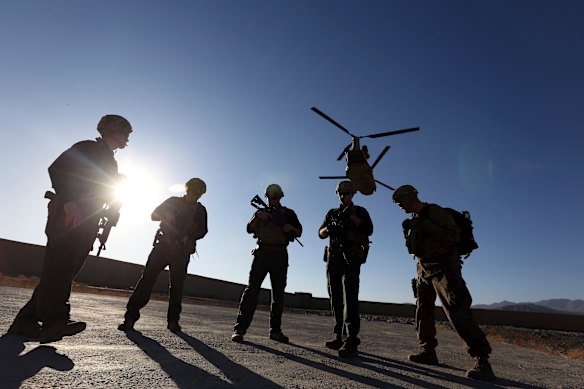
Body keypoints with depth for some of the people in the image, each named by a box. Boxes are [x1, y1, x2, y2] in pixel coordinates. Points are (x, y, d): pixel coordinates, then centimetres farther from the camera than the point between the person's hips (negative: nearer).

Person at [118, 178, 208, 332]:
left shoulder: (200, 210, 11)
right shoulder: (173, 201, 13)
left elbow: (202, 231, 1)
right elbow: (154, 215, 9)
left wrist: (190, 237, -18)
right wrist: (166, 214, -12)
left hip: (182, 251, 0)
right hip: (163, 245, 0)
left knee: (177, 284, 0)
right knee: (147, 278, -9)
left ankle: (173, 320, 9)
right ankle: (131, 315, -4)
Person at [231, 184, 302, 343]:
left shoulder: (288, 213, 14)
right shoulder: (261, 212, 14)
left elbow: (299, 232, 9)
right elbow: (250, 229, 1)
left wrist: (291, 228, -13)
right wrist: (258, 217, -17)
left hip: (280, 255, 1)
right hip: (262, 253, -1)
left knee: (278, 293, 5)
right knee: (252, 288, -9)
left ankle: (275, 330, 16)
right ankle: (239, 329, -8)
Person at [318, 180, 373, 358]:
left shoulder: (360, 211, 10)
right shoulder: (332, 213, 20)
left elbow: (369, 230, -5)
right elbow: (321, 233, 11)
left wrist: (352, 217, -15)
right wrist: (329, 228, -11)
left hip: (351, 258, -4)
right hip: (333, 258, 5)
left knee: (350, 297, -14)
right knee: (336, 298, 5)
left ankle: (351, 341, -17)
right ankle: (339, 337, 13)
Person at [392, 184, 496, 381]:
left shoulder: (436, 212, -13)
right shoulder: (416, 218, 12)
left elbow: (453, 236, -22)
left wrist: (427, 226, -27)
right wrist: (409, 232, -1)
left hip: (443, 267, -9)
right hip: (425, 268, 9)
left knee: (456, 311, -15)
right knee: (423, 310, 12)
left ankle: (482, 361, -7)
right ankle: (428, 352, 23)